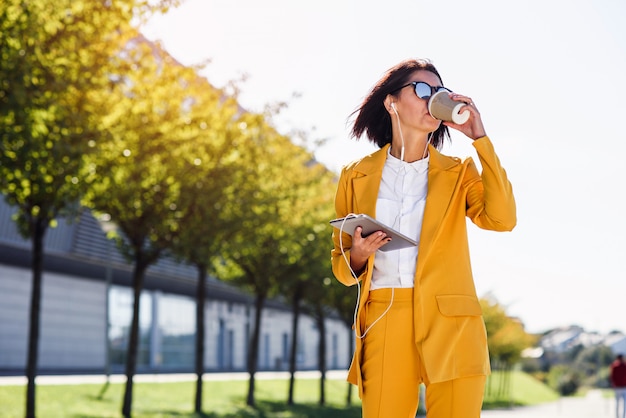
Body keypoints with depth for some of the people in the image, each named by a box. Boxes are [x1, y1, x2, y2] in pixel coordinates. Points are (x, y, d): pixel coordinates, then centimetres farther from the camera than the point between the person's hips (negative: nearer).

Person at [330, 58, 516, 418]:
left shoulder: (458, 173, 11)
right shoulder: (356, 176, 12)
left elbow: (502, 219, -8)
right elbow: (341, 264, 16)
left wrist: (480, 138, -5)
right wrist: (357, 257, -8)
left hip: (451, 324, 0)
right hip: (384, 324, 0)